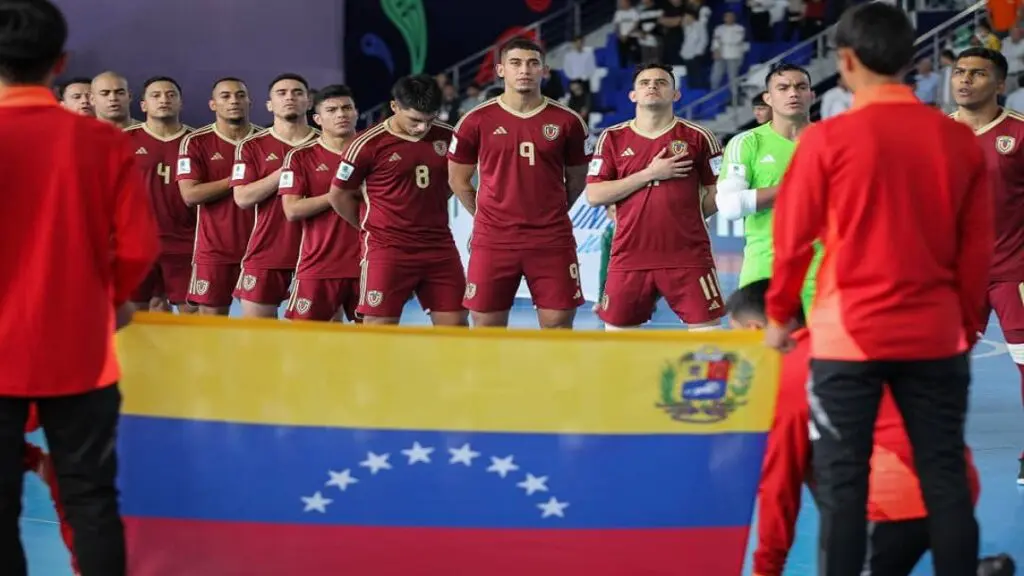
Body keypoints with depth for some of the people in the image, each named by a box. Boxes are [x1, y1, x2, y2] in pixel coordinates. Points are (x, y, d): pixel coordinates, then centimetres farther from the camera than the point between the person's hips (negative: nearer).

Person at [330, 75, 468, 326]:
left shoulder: (447, 136, 2)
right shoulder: (368, 145, -11)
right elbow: (339, 195, 0)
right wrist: (373, 227, 9)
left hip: (439, 247, 4)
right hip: (387, 250, -4)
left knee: (455, 323, 4)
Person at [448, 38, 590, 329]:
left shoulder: (567, 121, 3)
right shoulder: (477, 120, 0)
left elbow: (577, 179, 15)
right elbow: (458, 178, 10)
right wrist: (489, 217, 10)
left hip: (552, 241, 0)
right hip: (492, 240, 0)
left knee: (559, 323, -1)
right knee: (487, 326, 4)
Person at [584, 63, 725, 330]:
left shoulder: (698, 137, 4)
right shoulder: (613, 138, 6)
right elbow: (594, 195, -3)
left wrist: (682, 217, 0)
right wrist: (648, 174, -9)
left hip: (688, 256, -1)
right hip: (629, 256, 1)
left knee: (707, 329, -6)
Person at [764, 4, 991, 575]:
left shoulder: (828, 139, -8)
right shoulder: (961, 140, 1)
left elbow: (794, 237, -2)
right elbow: (977, 247, 6)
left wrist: (781, 313, 12)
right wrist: (969, 323, 18)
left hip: (850, 334, -3)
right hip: (935, 334, 3)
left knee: (843, 481, 4)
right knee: (946, 478, 8)